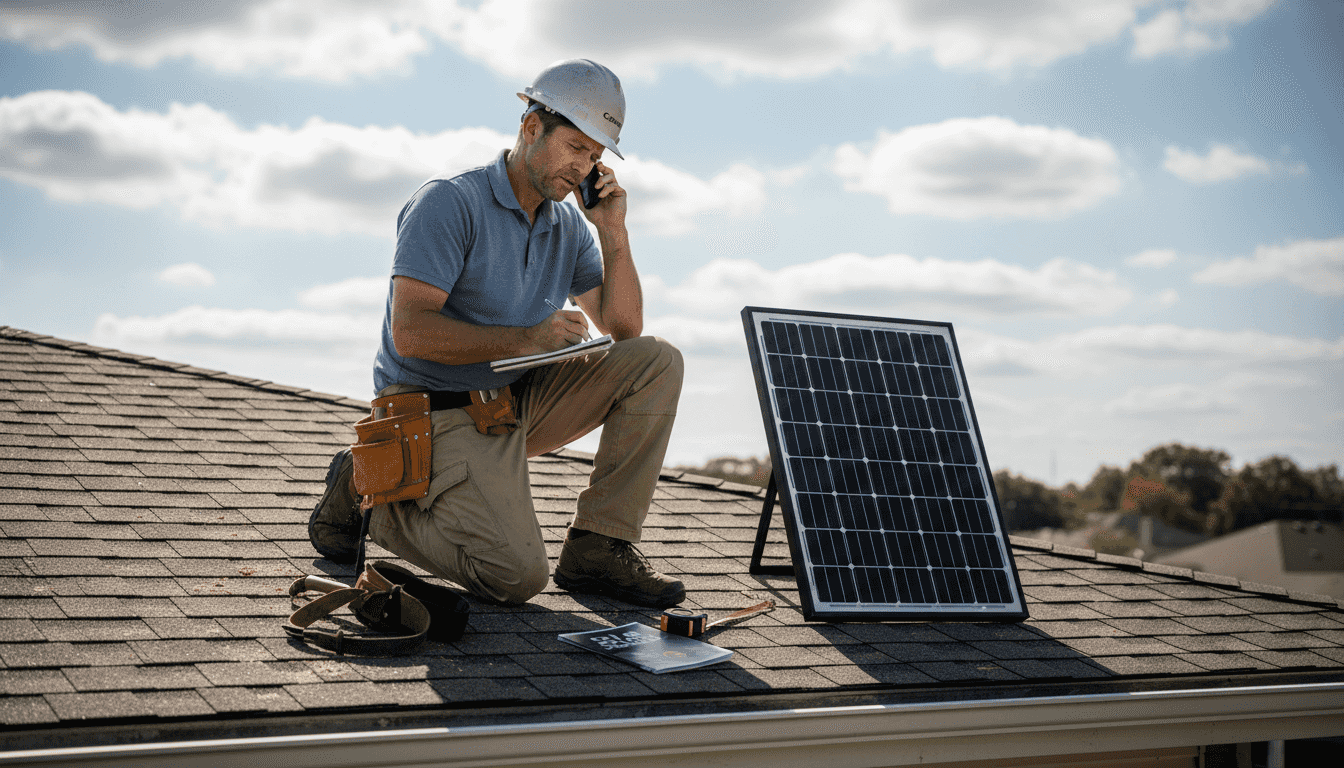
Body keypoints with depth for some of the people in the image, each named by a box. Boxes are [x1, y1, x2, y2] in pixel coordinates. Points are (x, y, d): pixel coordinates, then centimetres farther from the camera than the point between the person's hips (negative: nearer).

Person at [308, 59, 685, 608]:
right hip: (437, 413, -7)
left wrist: (613, 232, -6)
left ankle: (597, 548, -6)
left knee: (657, 363, -7)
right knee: (517, 575, -24)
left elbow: (623, 330, 5)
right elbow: (410, 331, -23)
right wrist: (526, 340, -27)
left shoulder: (568, 226, 9)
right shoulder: (449, 203, -14)